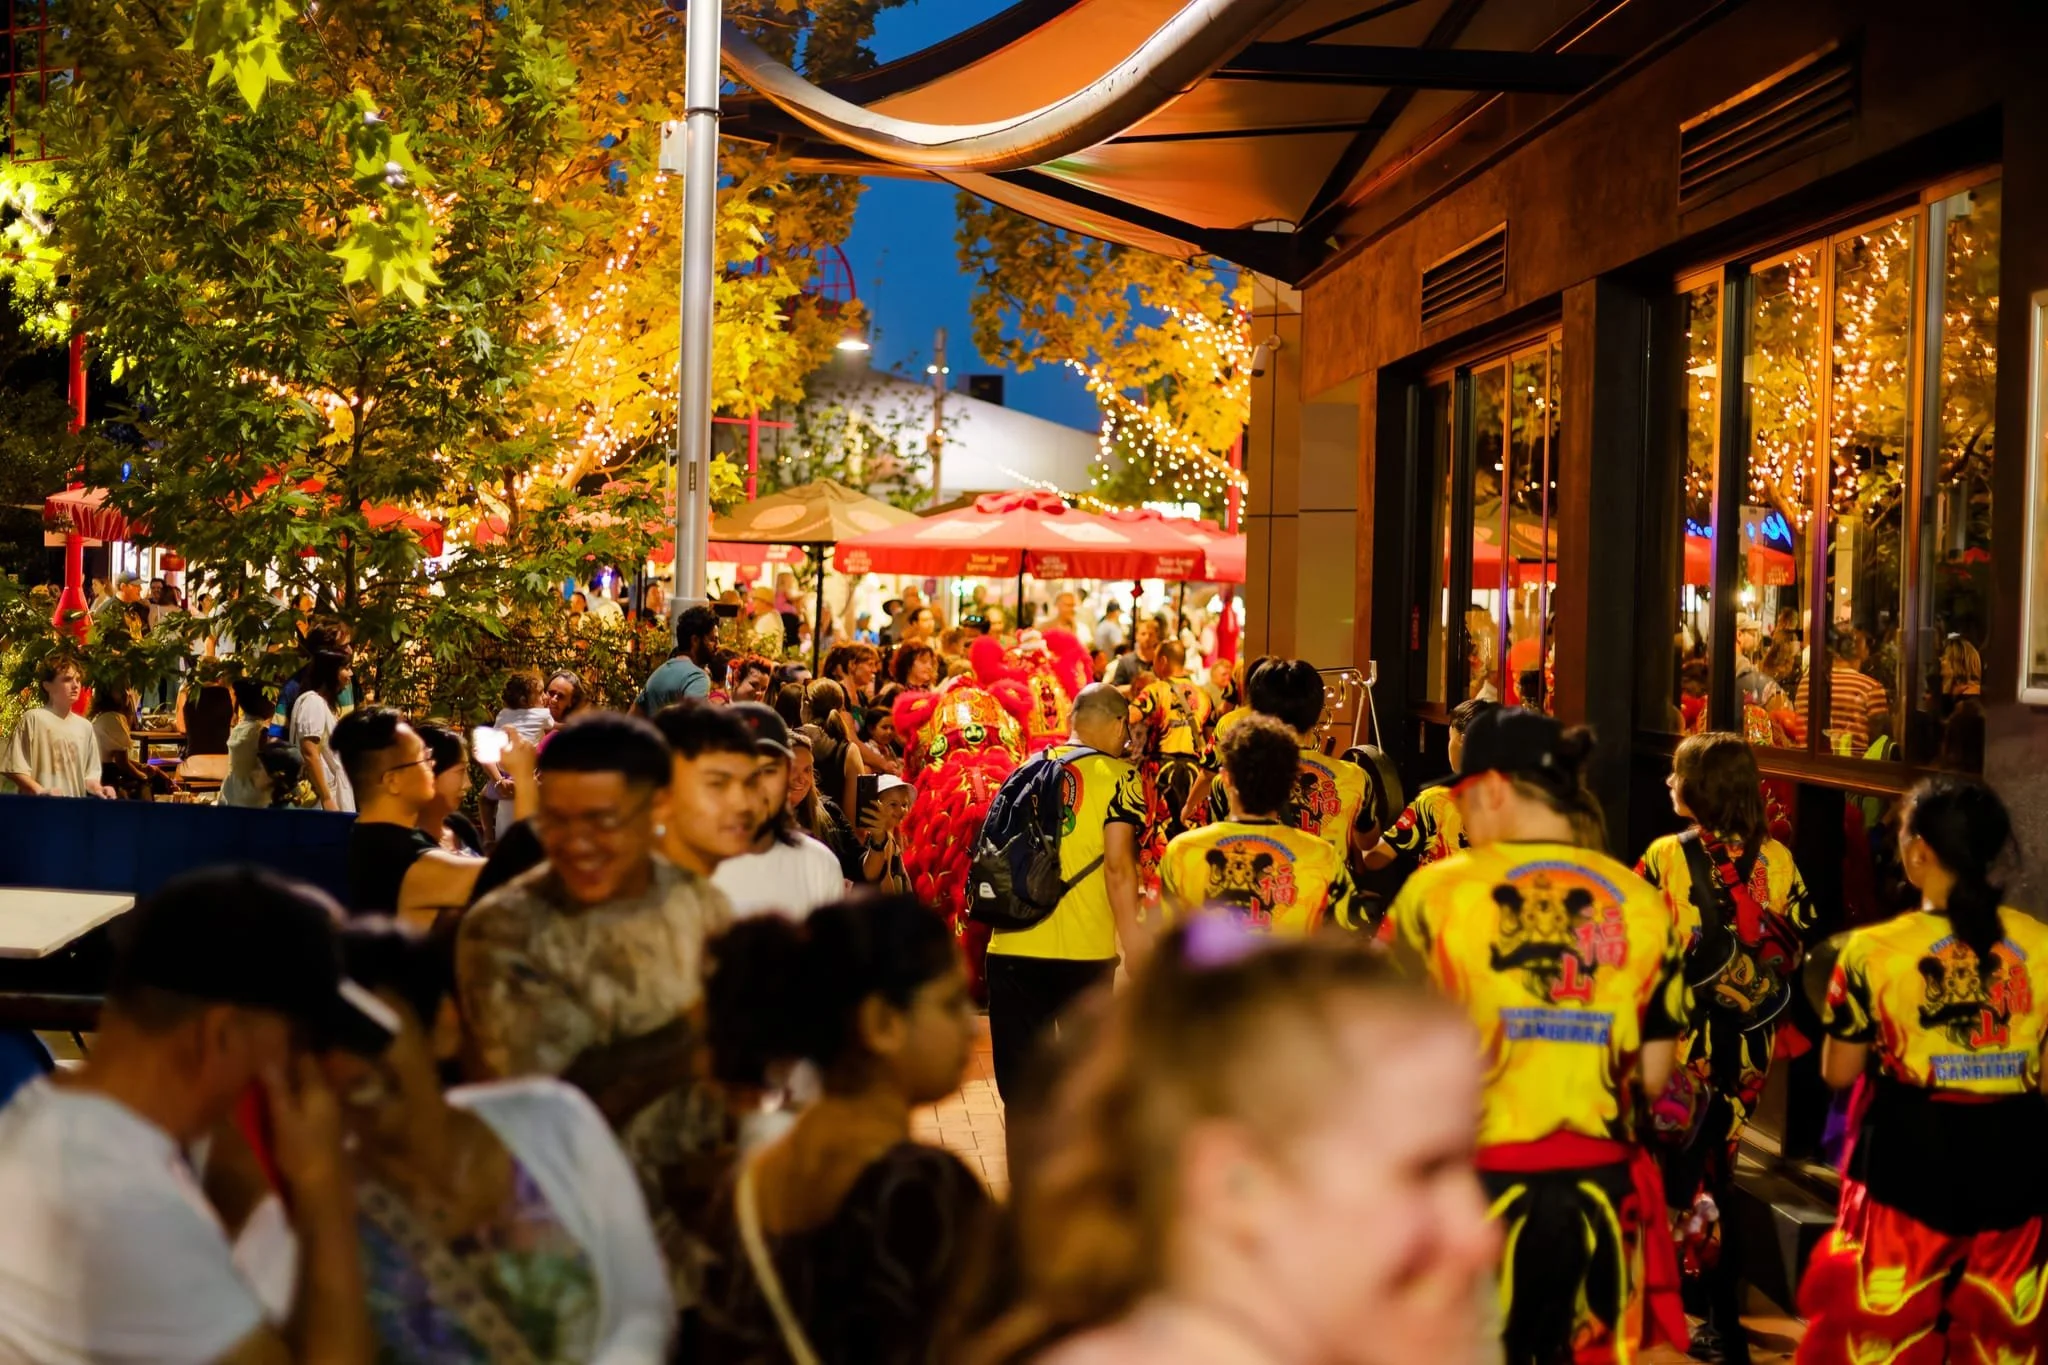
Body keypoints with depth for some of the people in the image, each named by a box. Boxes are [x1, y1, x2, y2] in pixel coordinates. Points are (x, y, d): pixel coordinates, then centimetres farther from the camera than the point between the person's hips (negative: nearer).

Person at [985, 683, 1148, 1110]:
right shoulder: (1118, 775, -4)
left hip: (1012, 944, 4)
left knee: (1020, 1076, 9)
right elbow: (1118, 865, -14)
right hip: (1083, 949, -4)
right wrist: (1135, 943, -11)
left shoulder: (1028, 768, 11)